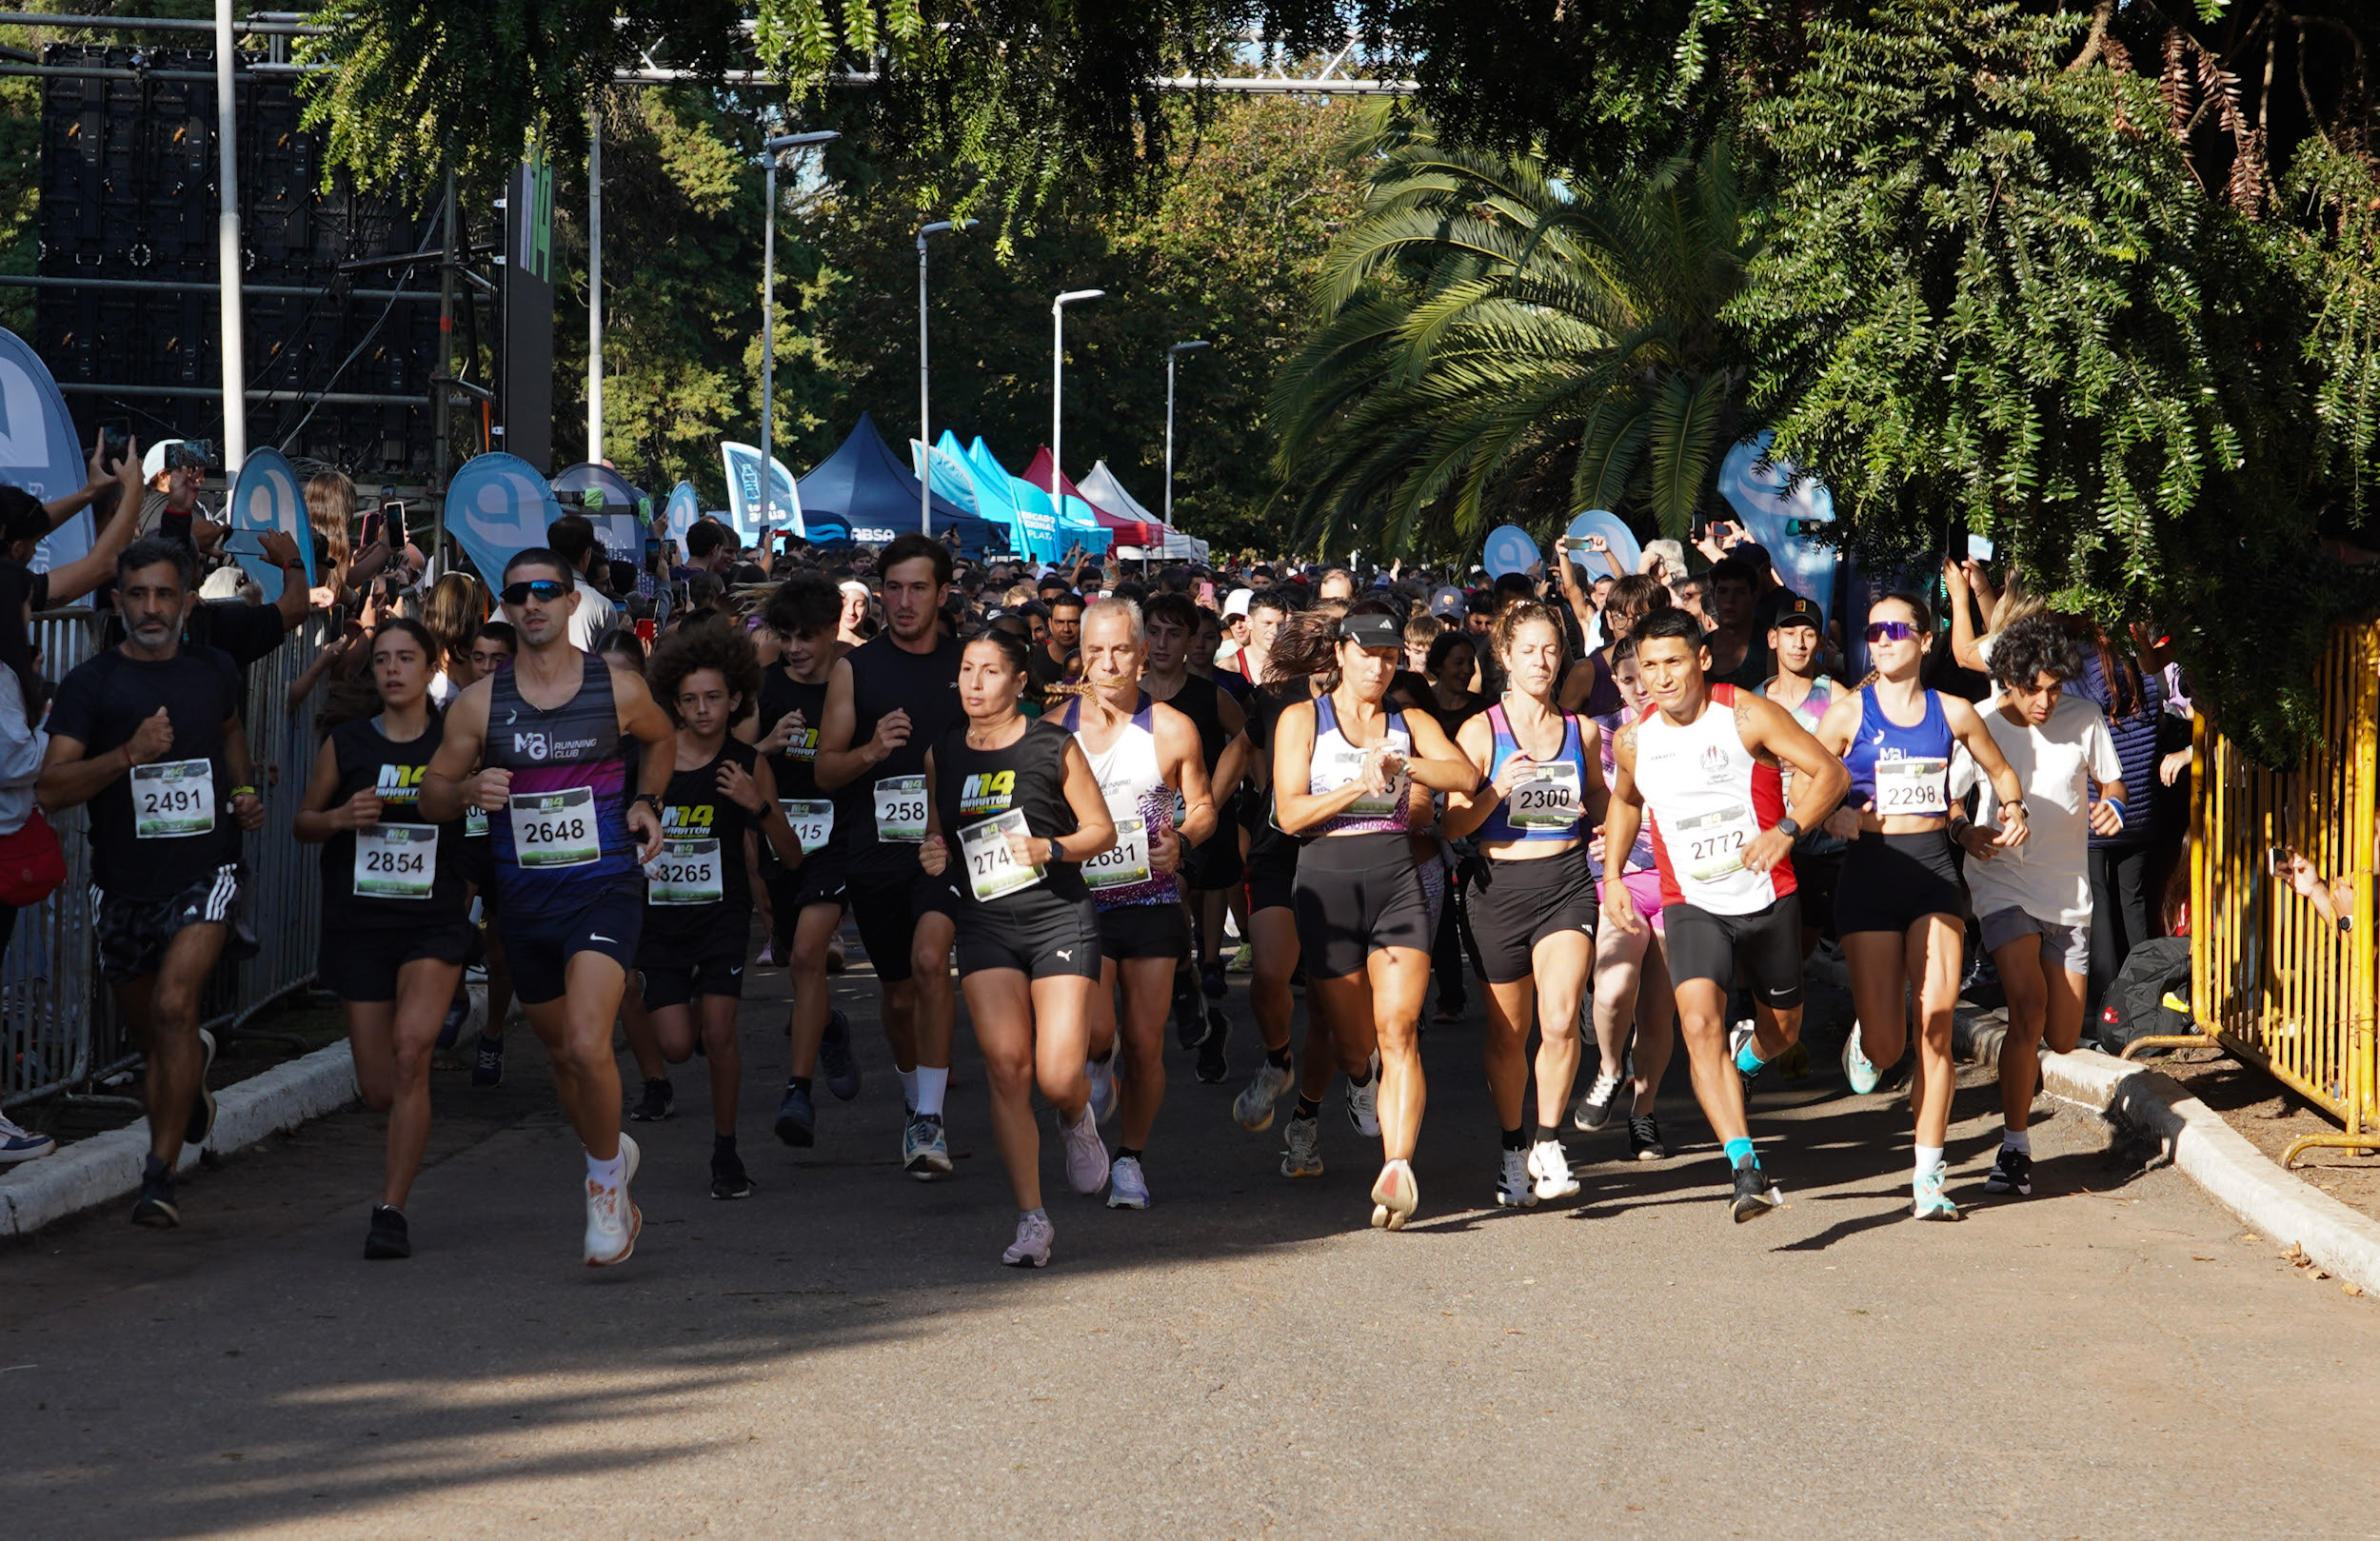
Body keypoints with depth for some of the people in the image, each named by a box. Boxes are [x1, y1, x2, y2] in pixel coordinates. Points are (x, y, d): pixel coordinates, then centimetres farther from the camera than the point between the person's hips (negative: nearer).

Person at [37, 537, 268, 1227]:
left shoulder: (215, 671, 6)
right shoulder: (91, 683, -5)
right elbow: (51, 787, -14)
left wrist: (245, 792, 12)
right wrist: (127, 755, -28)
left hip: (206, 869, -1)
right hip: (124, 881, 1)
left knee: (173, 1006, -21)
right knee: (144, 1025, 16)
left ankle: (159, 1177, -18)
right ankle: (193, 1066, 53)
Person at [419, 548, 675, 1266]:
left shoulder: (619, 689, -2)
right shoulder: (479, 703, 0)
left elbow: (663, 738, 20)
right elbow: (431, 797, 7)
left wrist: (646, 802, 3)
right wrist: (470, 789, -14)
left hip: (604, 890, -3)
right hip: (524, 901, 3)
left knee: (587, 1045, -21)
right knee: (560, 1052, 16)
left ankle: (606, 1182, 1)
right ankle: (611, 1148, 43)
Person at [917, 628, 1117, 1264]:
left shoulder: (1053, 746, -1)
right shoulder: (942, 754, 10)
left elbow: (1102, 829, 2)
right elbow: (936, 832, 22)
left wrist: (1049, 849, -15)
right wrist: (932, 856, 0)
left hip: (1059, 915, -3)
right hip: (984, 921, 3)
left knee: (1059, 1077, -11)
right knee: (1006, 1067, -8)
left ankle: (1077, 1119, 28)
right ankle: (1031, 1218, -1)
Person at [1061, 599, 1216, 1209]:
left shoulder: (1172, 730, -2)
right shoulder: (1056, 726, 1)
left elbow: (1204, 806, 9)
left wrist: (1182, 839, -12)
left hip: (1152, 902, 0)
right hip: (1079, 901, 0)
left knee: (1145, 1043, 0)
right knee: (1094, 1031, -18)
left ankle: (1130, 1158, 21)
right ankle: (1099, 1067, 19)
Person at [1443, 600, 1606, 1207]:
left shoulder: (1581, 730, 9)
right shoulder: (1480, 731, 1)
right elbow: (1453, 823, 0)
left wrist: (1594, 811, 2)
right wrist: (1498, 792, -17)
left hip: (1567, 883, 1)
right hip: (1499, 886, -1)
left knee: (1560, 1020, -19)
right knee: (1507, 1032, 7)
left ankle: (1548, 1143, -3)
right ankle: (1514, 1152, 26)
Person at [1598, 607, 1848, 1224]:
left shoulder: (1748, 715, -13)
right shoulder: (1634, 740, -1)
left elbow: (1831, 772, -13)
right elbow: (1624, 801, 21)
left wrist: (1786, 830, -28)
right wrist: (1612, 876, 10)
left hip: (1769, 900, 0)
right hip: (1693, 906, 1)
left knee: (1783, 1028, 16)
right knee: (1699, 1022, -24)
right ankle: (1745, 1168, -29)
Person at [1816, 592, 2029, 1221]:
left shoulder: (1953, 713, 7)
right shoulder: (1849, 712, 2)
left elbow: (2001, 772, 23)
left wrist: (2013, 810, 3)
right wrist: (1833, 817, -17)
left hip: (1934, 868, 1)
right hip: (1871, 868, -1)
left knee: (1936, 1022, -11)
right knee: (1886, 1045, -4)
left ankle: (1928, 1178, -2)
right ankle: (1863, 1041, 37)